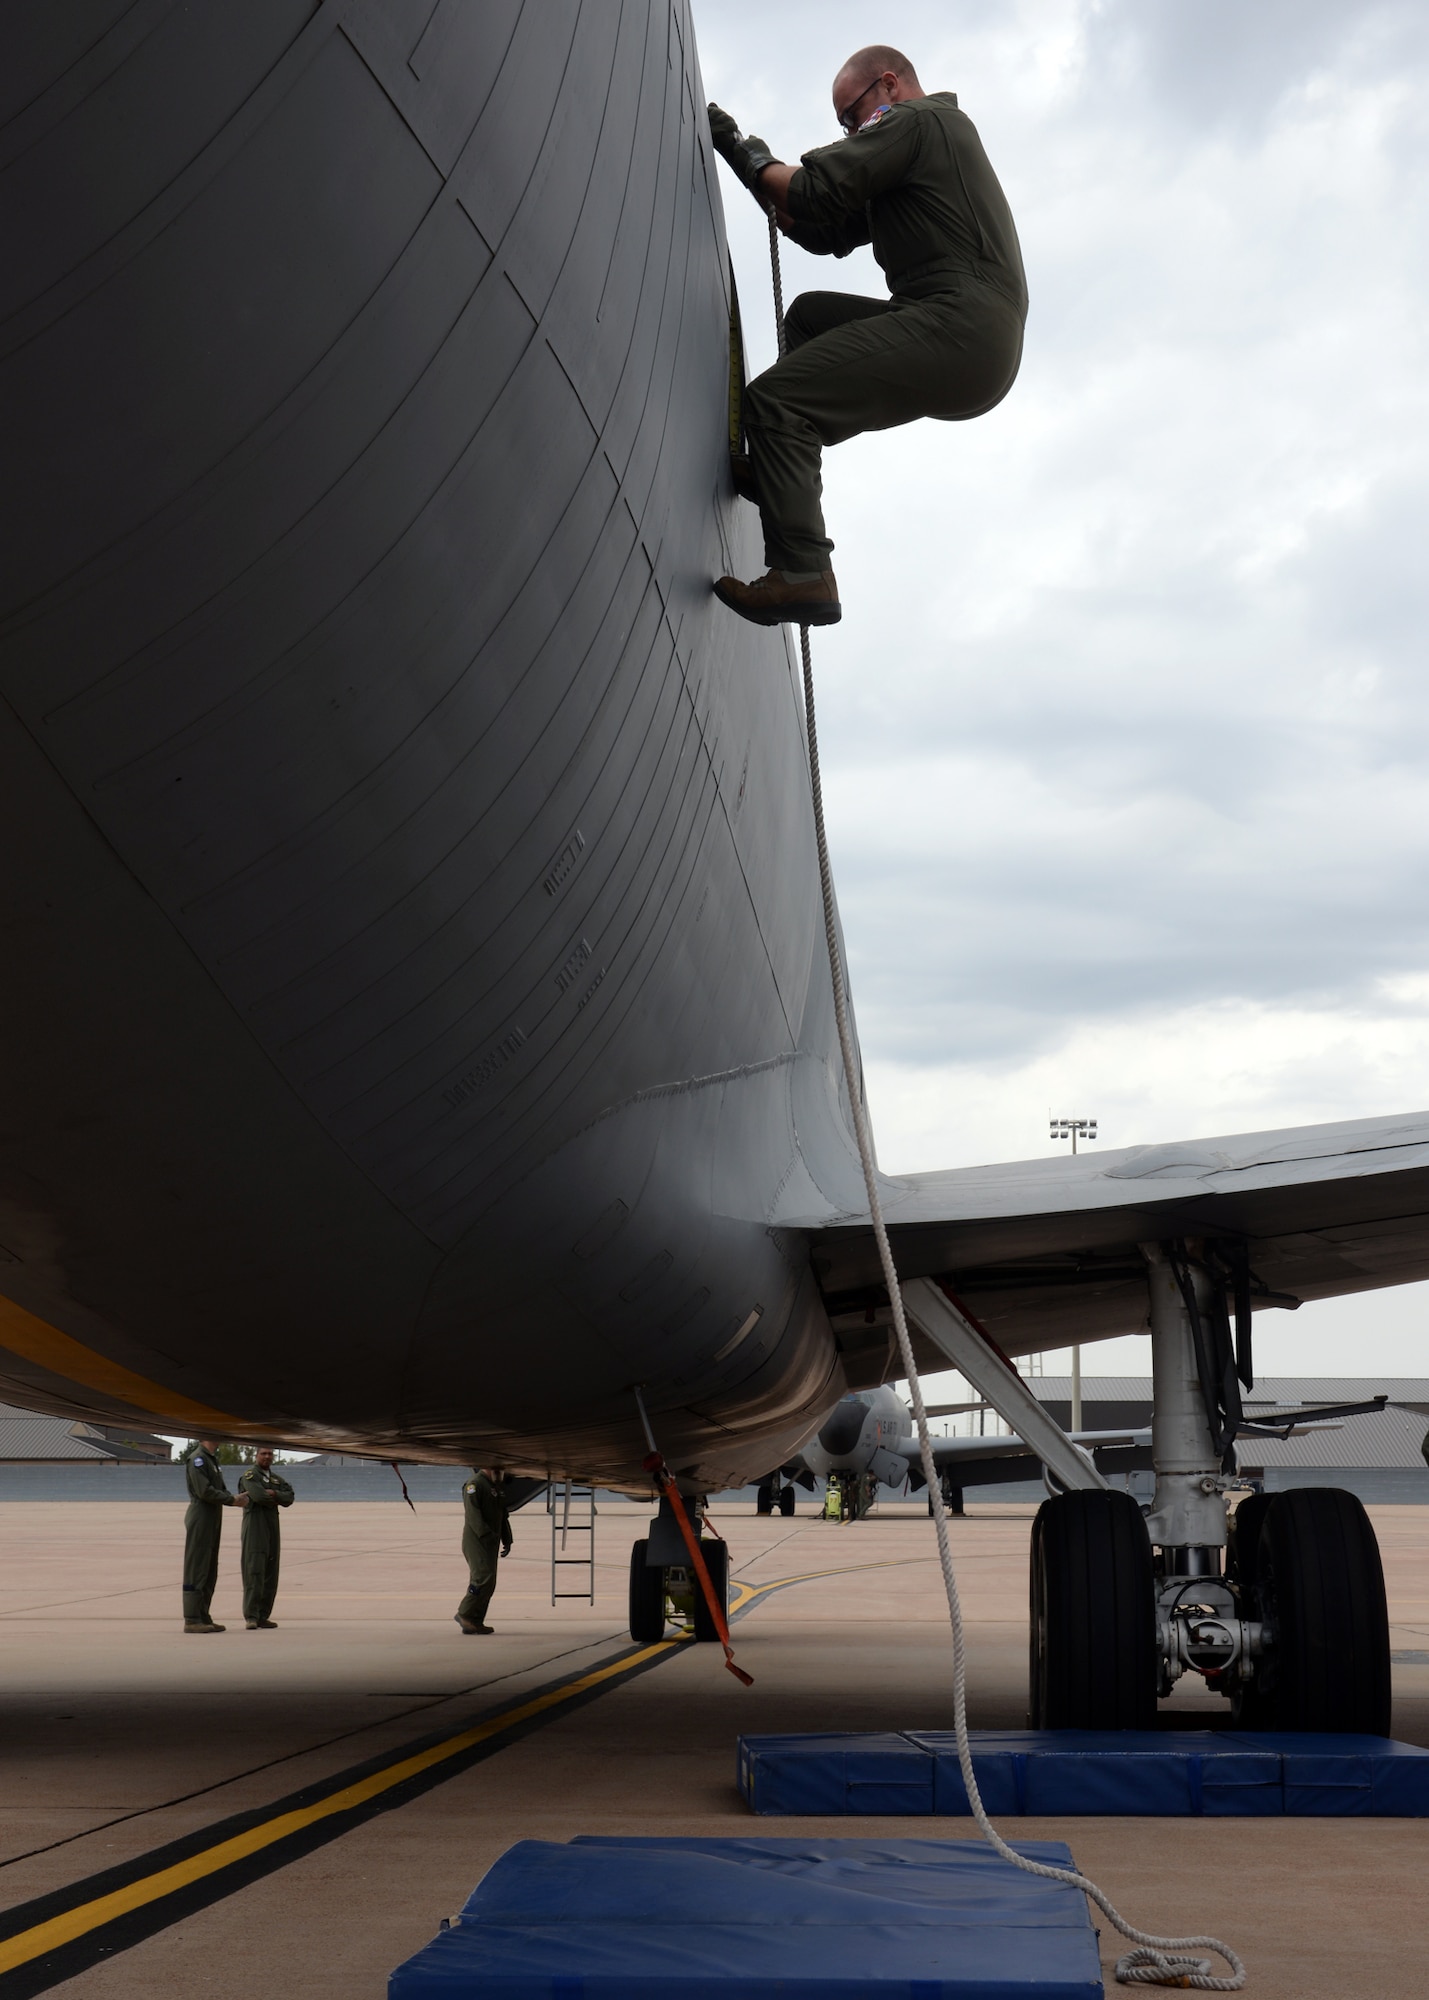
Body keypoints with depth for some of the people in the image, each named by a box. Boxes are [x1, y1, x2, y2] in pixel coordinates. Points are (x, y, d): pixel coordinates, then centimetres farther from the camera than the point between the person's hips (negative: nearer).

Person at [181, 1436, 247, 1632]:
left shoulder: (212, 1459, 18)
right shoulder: (197, 1459, -13)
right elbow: (205, 1491, -21)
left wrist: (234, 1498, -1)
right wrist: (232, 1499, -13)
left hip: (213, 1519, 10)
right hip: (200, 1518, -10)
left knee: (210, 1572, 12)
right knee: (196, 1570, -8)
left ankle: (203, 1617, 16)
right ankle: (191, 1620, -7)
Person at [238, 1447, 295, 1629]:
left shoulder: (277, 1479, 20)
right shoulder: (250, 1475, -3)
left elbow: (289, 1497, 5)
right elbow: (259, 1496, -19)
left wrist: (274, 1494, -12)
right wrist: (275, 1500, -1)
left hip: (273, 1527, 7)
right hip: (255, 1525, -7)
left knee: (270, 1573, 5)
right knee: (254, 1571, -13)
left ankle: (263, 1616, 8)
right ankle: (251, 1617, -15)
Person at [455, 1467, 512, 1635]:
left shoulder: (497, 1487, 19)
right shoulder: (475, 1484, -10)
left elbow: (503, 1517, 24)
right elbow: (472, 1514, -19)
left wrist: (507, 1540, 15)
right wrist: (487, 1534, -27)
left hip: (490, 1542, 9)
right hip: (476, 1541, -9)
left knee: (489, 1583, 5)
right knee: (483, 1577, -17)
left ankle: (474, 1622, 8)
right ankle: (464, 1613, -6)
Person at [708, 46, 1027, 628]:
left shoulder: (916, 120, 3)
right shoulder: (946, 132, 33)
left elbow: (814, 192, -10)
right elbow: (826, 234, 27)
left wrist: (748, 155, 9)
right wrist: (749, 162, 20)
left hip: (958, 326, -10)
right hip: (988, 348, 10)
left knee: (773, 399, -16)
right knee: (810, 314, 25)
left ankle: (801, 574, -27)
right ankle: (783, 465, 13)